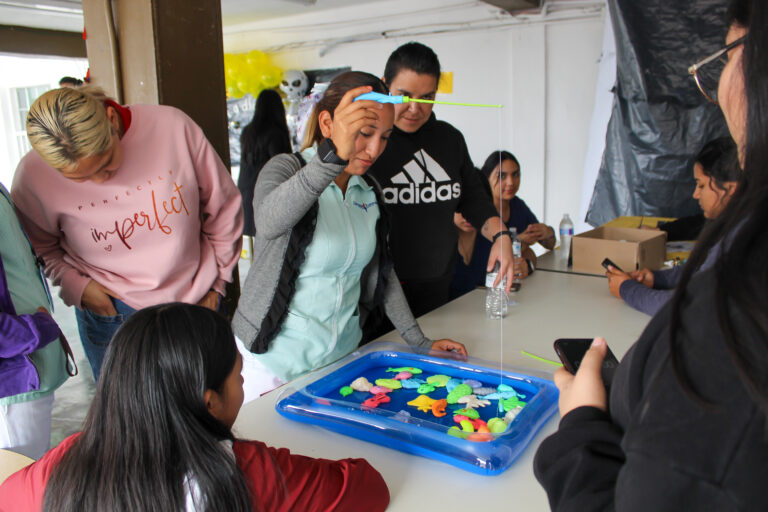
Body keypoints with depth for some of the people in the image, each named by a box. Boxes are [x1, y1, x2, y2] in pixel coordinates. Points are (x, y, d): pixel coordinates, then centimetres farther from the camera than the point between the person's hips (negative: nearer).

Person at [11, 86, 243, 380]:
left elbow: (223, 206, -3)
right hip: (111, 313, 0)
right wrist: (75, 285, -9)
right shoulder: (33, 175, -13)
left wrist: (217, 282, 2)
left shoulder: (172, 127, -16)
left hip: (197, 302, 1)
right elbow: (39, 246, 8)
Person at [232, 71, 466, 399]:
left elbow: (381, 272, 10)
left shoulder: (368, 191, 4)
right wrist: (333, 156, -51)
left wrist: (420, 342, 6)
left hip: (342, 355, 5)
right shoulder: (287, 169, -14)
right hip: (274, 361, -5)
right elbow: (269, 222, -38)